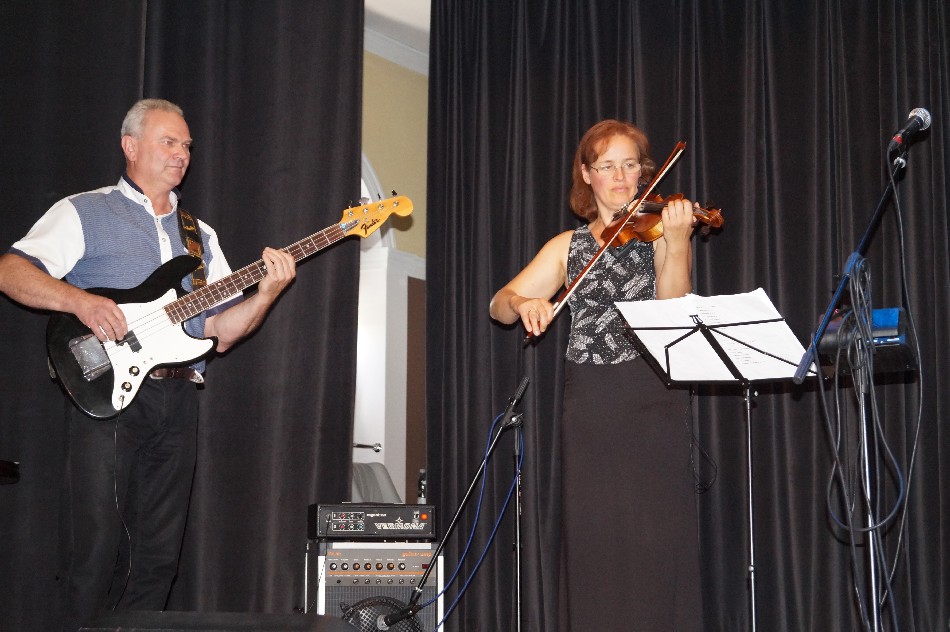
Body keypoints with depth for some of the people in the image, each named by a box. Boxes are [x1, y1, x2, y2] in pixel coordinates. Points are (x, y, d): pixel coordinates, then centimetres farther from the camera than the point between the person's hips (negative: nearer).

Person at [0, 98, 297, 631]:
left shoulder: (200, 236, 22)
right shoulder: (85, 213, 6)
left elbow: (219, 330, 14)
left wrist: (266, 294, -4)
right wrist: (80, 300, -19)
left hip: (178, 401, 5)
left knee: (159, 556, 6)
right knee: (97, 552, -9)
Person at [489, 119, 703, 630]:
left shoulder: (659, 232, 5)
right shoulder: (568, 246, 13)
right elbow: (499, 304, 6)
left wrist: (675, 242, -24)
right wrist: (523, 303, -17)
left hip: (651, 402, -2)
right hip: (589, 407, 3)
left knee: (654, 540, -7)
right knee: (592, 541, 1)